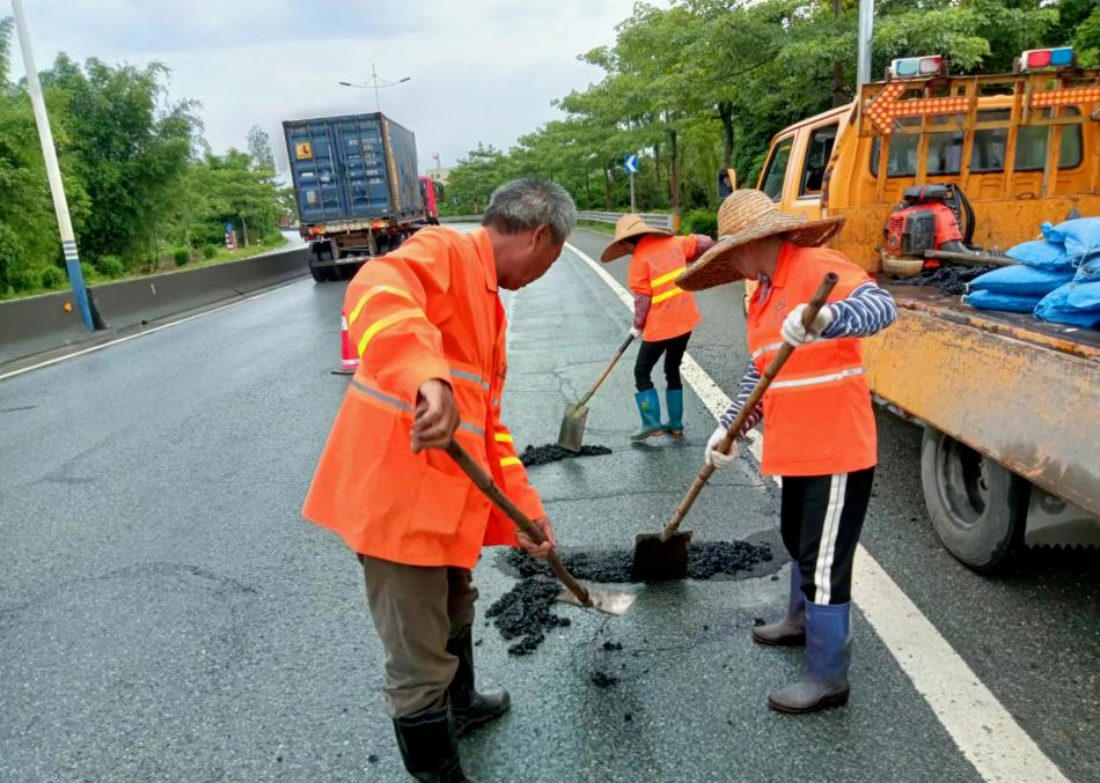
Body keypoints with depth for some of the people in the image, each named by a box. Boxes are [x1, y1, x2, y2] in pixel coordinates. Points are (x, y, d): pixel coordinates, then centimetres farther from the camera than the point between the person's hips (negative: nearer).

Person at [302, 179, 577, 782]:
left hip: (443, 499, 10)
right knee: (420, 663, 5)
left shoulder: (488, 304, 18)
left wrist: (524, 507, 15)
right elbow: (375, 292, -34)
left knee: (455, 614, 31)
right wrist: (428, 378, -50)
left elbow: (489, 422, 19)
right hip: (396, 496, -10)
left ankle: (461, 707, 57)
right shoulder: (443, 251, -10)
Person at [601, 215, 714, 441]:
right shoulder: (672, 242, 4)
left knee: (642, 373, 8)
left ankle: (652, 423, 4)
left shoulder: (639, 259, -12)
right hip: (686, 320, 7)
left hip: (660, 326, -7)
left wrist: (638, 326, 3)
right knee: (673, 370, 19)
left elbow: (642, 299, -12)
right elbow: (703, 242, 12)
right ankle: (675, 424, 22)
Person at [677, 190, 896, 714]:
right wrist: (730, 429, 9)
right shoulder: (763, 297, 13)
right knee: (798, 540, 26)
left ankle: (828, 677, 15)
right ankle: (803, 619, 49)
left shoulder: (817, 268, -16)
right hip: (796, 448, 10)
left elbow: (880, 305, -32)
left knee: (824, 562, 0)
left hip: (836, 449, -10)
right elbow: (759, 372, 16)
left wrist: (825, 318, -51)